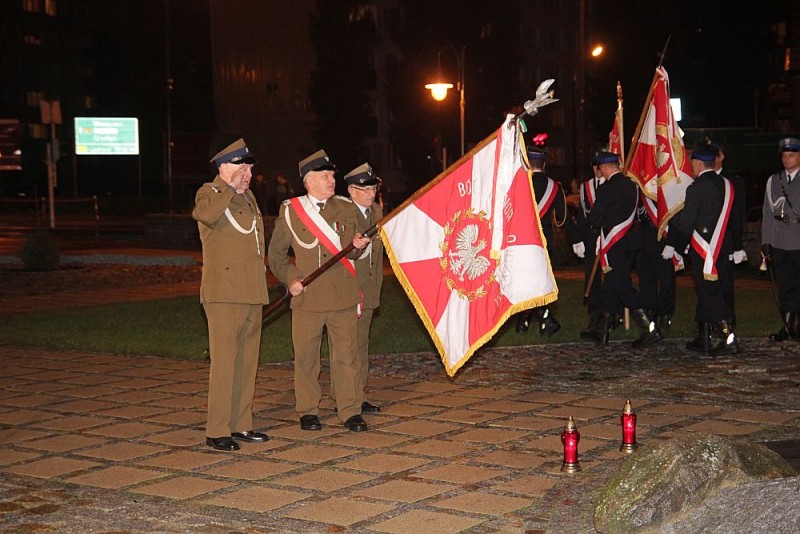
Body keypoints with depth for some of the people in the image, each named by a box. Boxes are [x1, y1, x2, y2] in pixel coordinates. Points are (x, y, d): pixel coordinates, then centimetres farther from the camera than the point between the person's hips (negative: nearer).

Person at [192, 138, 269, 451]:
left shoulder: (249, 198, 20)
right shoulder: (210, 193, -5)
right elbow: (204, 214, -30)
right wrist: (230, 188, -20)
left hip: (252, 293, 8)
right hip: (224, 293, -8)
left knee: (247, 361, 11)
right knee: (224, 361, -10)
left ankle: (241, 424, 18)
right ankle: (217, 431, -6)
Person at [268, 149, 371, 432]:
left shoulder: (345, 208, 10)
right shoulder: (290, 211, 4)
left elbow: (349, 253, 10)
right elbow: (276, 253, 10)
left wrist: (357, 246, -13)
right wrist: (290, 279, -5)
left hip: (342, 295, 1)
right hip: (307, 297, -1)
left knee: (346, 354, 2)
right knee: (305, 356, 5)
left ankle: (350, 411, 10)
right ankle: (307, 411, 18)